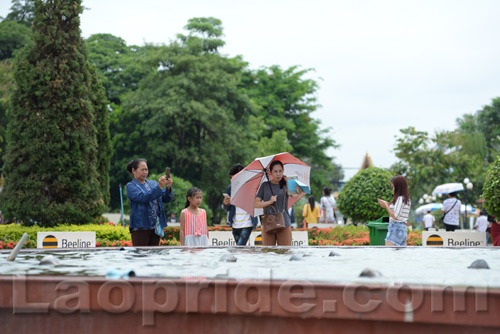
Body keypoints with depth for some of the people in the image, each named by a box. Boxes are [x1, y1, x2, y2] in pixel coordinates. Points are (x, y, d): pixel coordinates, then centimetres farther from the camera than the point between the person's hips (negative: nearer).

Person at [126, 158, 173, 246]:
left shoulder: (152, 183, 14)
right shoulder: (131, 186, -1)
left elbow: (166, 199, 7)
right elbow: (143, 197, -18)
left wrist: (168, 188, -14)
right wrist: (159, 186, -26)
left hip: (156, 227, 5)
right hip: (140, 227, -5)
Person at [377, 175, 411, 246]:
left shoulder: (400, 199, -12)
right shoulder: (407, 200, 16)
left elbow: (395, 216, -16)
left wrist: (386, 206, -7)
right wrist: (389, 205, 13)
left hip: (396, 228, -10)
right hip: (403, 229, 10)